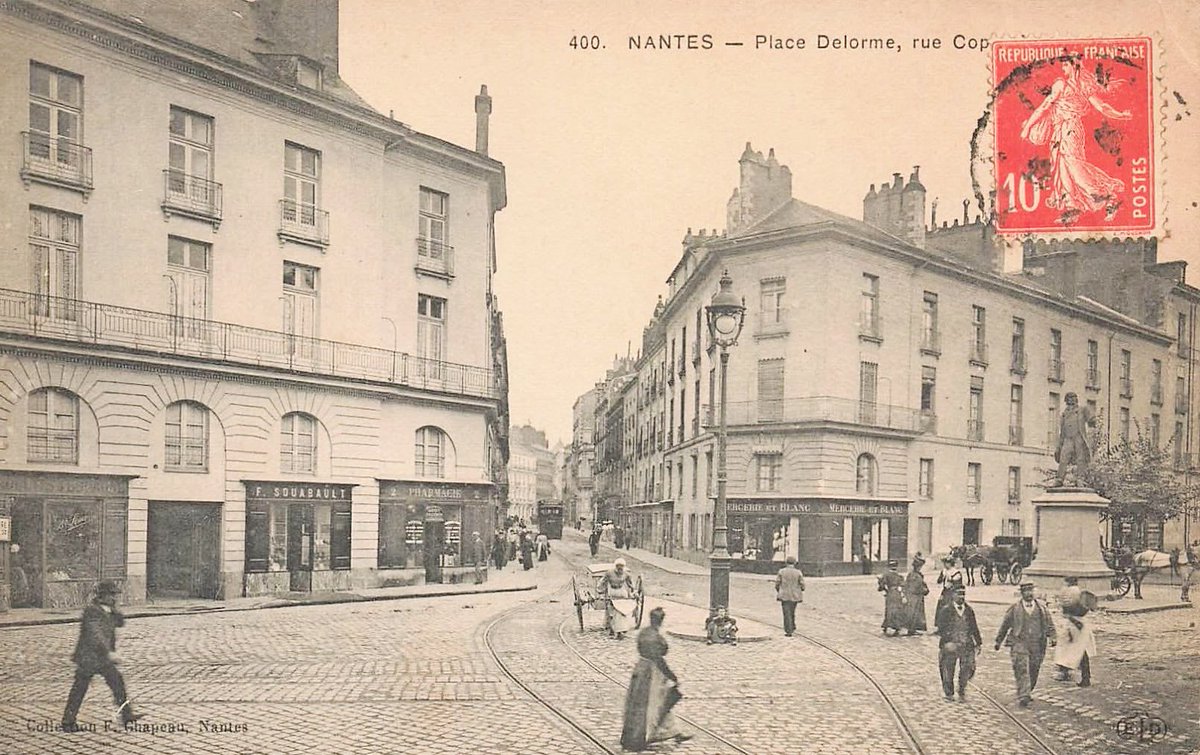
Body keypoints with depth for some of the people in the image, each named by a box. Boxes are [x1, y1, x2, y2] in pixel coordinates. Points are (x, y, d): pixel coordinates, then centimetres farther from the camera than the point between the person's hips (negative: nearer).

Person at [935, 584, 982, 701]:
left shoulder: (969, 610, 10)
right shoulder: (945, 610, -5)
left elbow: (974, 628, 16)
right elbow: (941, 629, -10)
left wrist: (979, 643, 13)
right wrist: (947, 642, -21)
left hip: (967, 645, 3)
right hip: (950, 645, -3)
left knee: (968, 668, -4)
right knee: (948, 670, 4)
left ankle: (962, 691, 18)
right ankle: (949, 693, 23)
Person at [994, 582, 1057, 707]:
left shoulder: (1042, 607, 8)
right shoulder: (1014, 608, 3)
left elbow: (1049, 624, 6)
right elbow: (1005, 625, 10)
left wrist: (1052, 637, -11)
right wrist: (998, 641, 13)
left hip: (1037, 644, 2)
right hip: (1019, 643, -2)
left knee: (1034, 671, 9)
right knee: (1021, 670, -13)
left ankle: (1027, 692, 30)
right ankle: (1023, 697, -14)